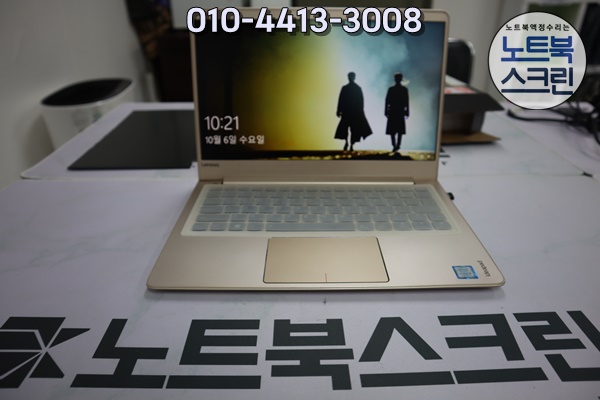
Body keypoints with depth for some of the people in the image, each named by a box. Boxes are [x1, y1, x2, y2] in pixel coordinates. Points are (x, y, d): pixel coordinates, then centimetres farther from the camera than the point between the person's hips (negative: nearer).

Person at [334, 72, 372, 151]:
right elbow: (361, 101, 4)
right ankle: (351, 145, 0)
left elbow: (340, 100, -5)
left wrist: (339, 111, -1)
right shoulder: (358, 88, 1)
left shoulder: (344, 88, -4)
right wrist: (361, 110, 12)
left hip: (346, 110, -1)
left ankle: (346, 142, -3)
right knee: (354, 128, 6)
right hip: (356, 111, 1)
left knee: (344, 127, 13)